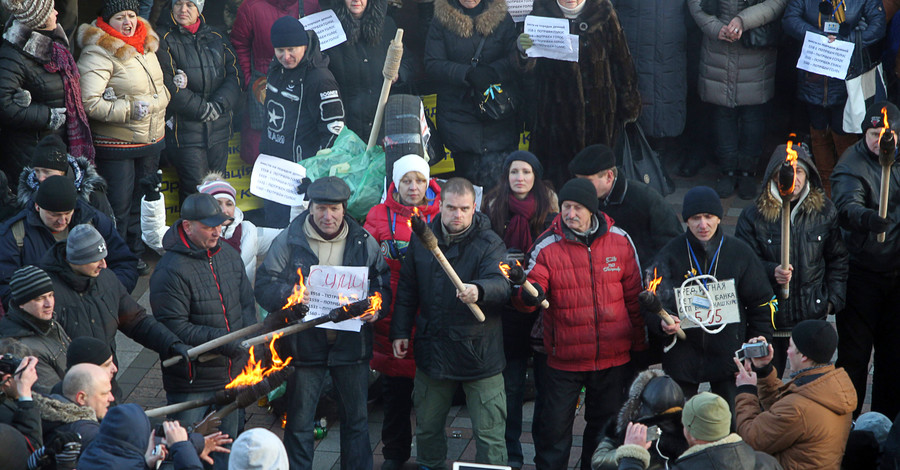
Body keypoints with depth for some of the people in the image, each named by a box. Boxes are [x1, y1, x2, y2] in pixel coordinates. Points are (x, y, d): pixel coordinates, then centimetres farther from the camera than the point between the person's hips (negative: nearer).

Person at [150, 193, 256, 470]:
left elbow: (247, 304, 14)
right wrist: (224, 340, -25)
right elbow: (174, 328, -21)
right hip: (191, 383, -7)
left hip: (232, 377, 7)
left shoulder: (228, 255, 5)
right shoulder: (171, 270, -19)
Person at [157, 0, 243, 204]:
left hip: (218, 129, 5)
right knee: (196, 192, -8)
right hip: (185, 131, -5)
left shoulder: (216, 38, 12)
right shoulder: (164, 40, -3)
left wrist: (219, 104, -11)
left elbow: (235, 76, 7)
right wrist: (202, 109, -13)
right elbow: (167, 86, -11)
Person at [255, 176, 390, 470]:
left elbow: (383, 282, 12)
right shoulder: (289, 240, -3)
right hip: (305, 344, -2)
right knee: (299, 422, 5)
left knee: (356, 420, 12)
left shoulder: (364, 242, 3)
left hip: (352, 344, 2)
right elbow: (264, 286, -3)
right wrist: (289, 294, -24)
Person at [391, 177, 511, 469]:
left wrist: (478, 291, -48)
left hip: (478, 351, -4)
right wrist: (400, 331, 10)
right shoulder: (422, 240, 4)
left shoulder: (489, 243, -10)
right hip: (432, 348, 4)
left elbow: (501, 284, -27)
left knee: (489, 433, -1)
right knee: (427, 426, 18)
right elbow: (407, 290, 14)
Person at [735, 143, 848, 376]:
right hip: (769, 315, -1)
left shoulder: (825, 211, 2)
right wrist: (771, 271, -22)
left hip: (813, 313, 1)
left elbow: (838, 259, 10)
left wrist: (834, 298, 3)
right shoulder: (753, 215, -5)